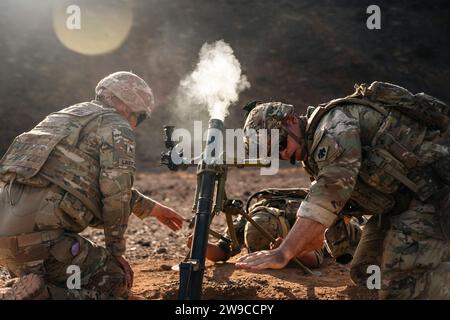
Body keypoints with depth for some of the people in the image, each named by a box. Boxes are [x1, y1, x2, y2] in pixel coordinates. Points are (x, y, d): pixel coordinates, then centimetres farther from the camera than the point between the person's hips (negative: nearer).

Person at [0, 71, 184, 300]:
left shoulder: (71, 116, 25)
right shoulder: (117, 128, -1)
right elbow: (116, 193, -11)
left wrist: (151, 207, 37)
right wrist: (116, 250, 5)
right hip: (39, 235, -9)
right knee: (117, 280, 6)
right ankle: (39, 294, -13)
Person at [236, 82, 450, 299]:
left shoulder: (335, 123, -18)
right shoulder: (314, 153, 13)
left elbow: (328, 195, -30)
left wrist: (283, 254, -34)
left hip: (431, 193, -10)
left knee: (403, 287, -19)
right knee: (363, 274, 12)